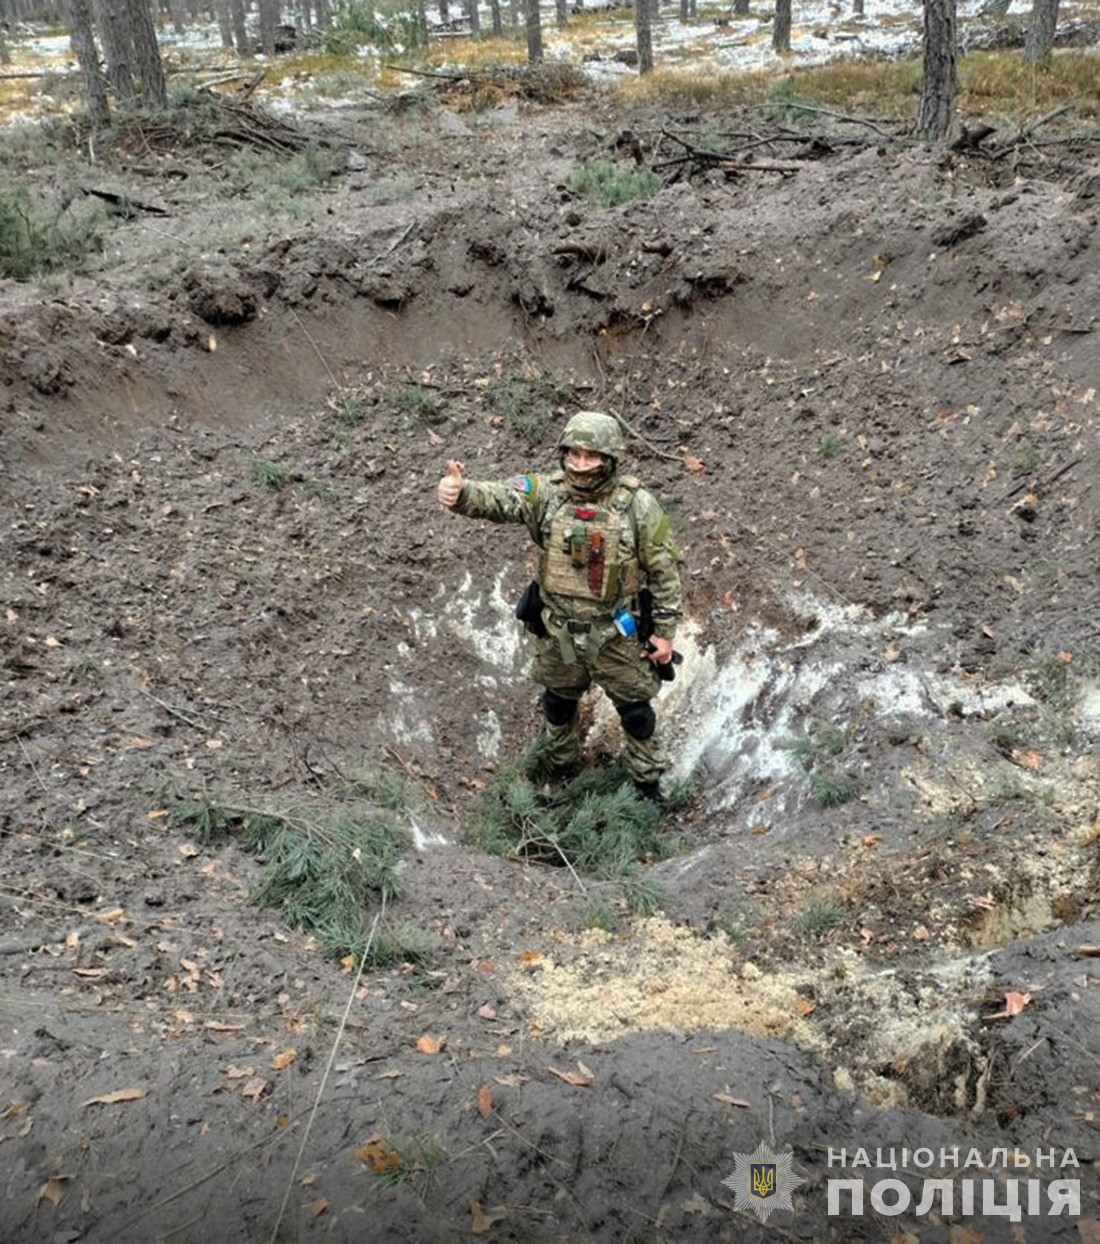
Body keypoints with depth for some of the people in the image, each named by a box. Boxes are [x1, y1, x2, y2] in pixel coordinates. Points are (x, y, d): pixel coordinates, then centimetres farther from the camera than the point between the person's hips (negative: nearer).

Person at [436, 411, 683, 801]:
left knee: (636, 711, 14)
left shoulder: (638, 506, -17)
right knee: (558, 705, 24)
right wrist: (459, 492, -52)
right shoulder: (546, 493, -13)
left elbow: (664, 573, -10)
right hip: (559, 632, 2)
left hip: (618, 634, -2)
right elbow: (495, 499, -30)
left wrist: (665, 632, -7)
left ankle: (647, 783, 39)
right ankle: (560, 771, 51)